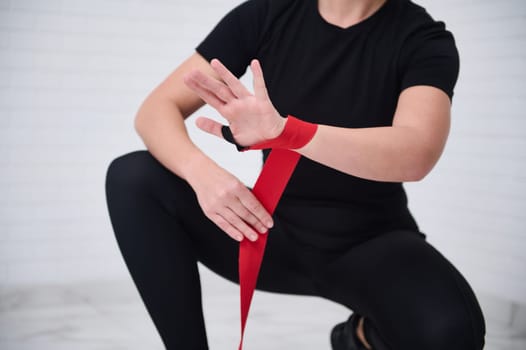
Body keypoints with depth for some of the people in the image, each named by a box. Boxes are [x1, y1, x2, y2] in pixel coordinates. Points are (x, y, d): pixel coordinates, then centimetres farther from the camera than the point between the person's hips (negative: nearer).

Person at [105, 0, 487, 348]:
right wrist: (200, 170, -30)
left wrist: (284, 131, -48)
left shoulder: (423, 38, -12)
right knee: (134, 178, -18)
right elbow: (157, 109, -8)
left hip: (371, 244, -2)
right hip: (274, 232, 2)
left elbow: (416, 154, -32)